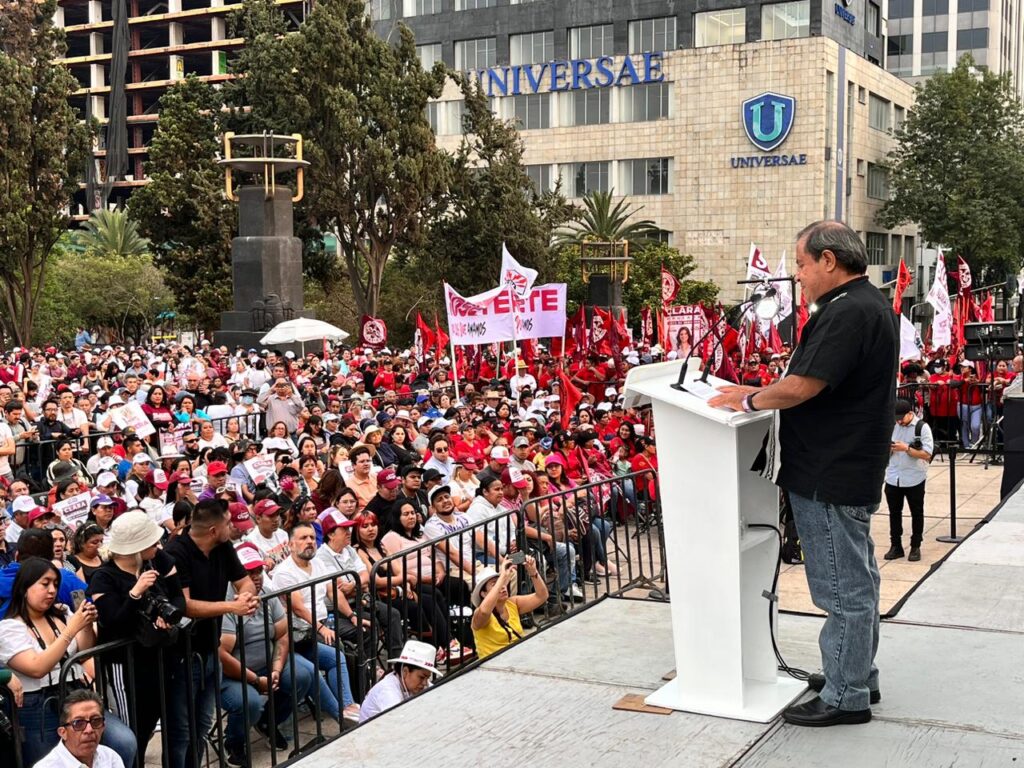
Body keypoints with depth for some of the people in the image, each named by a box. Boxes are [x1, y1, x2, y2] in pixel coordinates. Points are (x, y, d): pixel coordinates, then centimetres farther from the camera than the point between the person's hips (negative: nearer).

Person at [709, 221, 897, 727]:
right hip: (852, 471, 11)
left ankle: (845, 696, 9)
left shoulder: (847, 313, -21)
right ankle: (858, 675, 33)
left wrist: (751, 400, -9)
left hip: (830, 477, -11)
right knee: (855, 579, 20)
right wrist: (762, 395, 11)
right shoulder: (870, 304, 14)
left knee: (843, 588, -1)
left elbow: (803, 386, -26)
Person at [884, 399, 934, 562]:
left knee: (917, 513, 8)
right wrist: (888, 449, -10)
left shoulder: (922, 427, -9)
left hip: (914, 479, -4)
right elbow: (885, 452, 14)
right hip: (893, 478, 4)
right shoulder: (892, 426, 6)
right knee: (894, 512, 9)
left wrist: (907, 448, -24)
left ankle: (915, 547, 18)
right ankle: (896, 546, 19)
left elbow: (927, 455, -15)